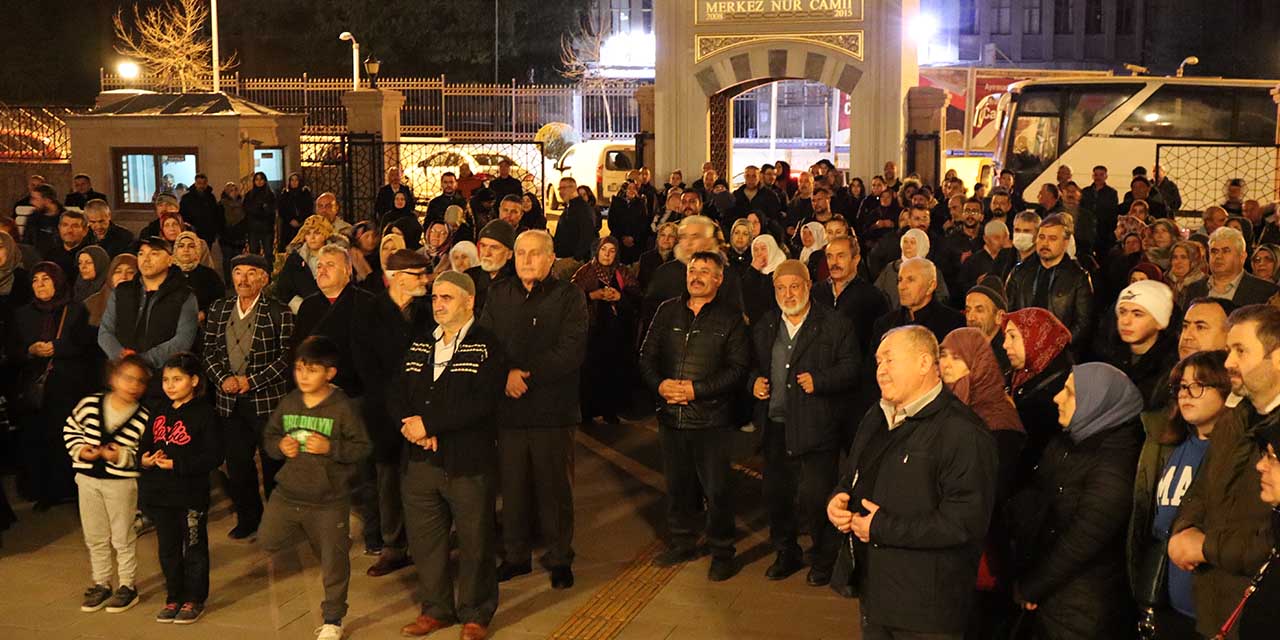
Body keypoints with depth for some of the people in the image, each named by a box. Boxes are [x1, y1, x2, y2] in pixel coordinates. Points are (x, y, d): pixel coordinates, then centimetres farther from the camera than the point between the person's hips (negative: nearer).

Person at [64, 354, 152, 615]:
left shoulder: (144, 417, -13)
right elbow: (70, 428, 9)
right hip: (88, 478, 3)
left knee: (123, 537, 7)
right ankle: (101, 584, 30)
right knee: (95, 537, 15)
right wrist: (79, 449, -6)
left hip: (122, 482, -3)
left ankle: (128, 586, 22)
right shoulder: (90, 404, -5)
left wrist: (121, 456, -24)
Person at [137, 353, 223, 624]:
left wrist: (177, 464, -22)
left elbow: (214, 457, -17)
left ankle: (195, 599, 19)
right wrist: (143, 459, -9)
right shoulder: (160, 412, 9)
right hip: (160, 495, 6)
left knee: (194, 549, 7)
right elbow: (145, 444, 14)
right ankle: (174, 597, 29)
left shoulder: (204, 414, -12)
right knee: (168, 549, 16)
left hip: (191, 495, -6)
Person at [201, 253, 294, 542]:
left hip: (268, 399, -4)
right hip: (230, 400, 4)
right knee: (237, 464, 11)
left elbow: (287, 355, -9)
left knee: (273, 464, 4)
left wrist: (252, 381, -14)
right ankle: (247, 520, 26)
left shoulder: (279, 312, -6)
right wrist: (222, 379, -6)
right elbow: (208, 350, 11)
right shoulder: (219, 310, 9)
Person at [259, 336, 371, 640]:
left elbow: (362, 447, -12)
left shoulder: (343, 407, -13)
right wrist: (280, 446, -9)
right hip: (288, 493, 4)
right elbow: (269, 436, 12)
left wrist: (330, 448, -24)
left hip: (329, 501, -4)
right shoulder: (288, 403, 1)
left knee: (333, 561, 6)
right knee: (269, 542, 9)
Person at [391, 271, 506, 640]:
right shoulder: (419, 344, 13)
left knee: (474, 543, 7)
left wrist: (428, 424, -18)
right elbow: (397, 394, 9)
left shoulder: (488, 346, -7)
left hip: (469, 464, -5)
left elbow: (481, 403, -19)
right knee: (425, 540, 14)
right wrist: (413, 427, -12)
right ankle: (436, 609, 31)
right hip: (420, 462, 6)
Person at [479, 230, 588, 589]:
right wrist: (505, 374, -15)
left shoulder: (569, 297, -1)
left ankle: (559, 559, 21)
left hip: (554, 410, -3)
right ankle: (515, 556, 25)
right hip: (508, 408, 3)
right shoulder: (498, 294, 11)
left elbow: (571, 352, -12)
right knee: (512, 488, 10)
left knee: (555, 489, 6)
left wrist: (525, 374, -15)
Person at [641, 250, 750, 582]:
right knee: (677, 485, 15)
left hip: (710, 418, -4)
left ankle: (722, 552, 14)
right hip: (671, 416, 4)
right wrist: (660, 384, -9)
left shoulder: (730, 318, -2)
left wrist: (697, 389, -16)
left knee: (716, 489, 0)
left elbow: (738, 367, -9)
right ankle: (681, 543, 31)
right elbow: (647, 356, 11)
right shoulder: (667, 311, 10)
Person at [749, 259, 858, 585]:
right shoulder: (764, 327, 13)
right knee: (776, 495, 12)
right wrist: (755, 381, 1)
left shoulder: (836, 324, -3)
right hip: (776, 426, 5)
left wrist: (818, 381, -20)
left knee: (816, 497, -2)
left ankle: (824, 558, 20)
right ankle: (786, 553, 32)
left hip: (817, 427, -5)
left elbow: (851, 369, -7)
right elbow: (752, 365, 21)